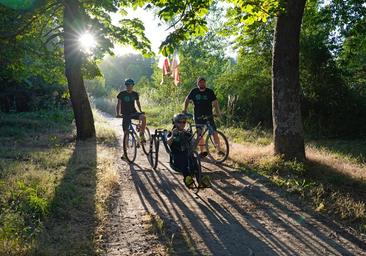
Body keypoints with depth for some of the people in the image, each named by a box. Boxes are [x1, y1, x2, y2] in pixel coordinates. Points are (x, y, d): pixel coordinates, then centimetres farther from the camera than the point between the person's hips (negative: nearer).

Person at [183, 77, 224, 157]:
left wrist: (218, 111, -23)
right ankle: (202, 151, 15)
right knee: (199, 134, 4)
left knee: (214, 132, -8)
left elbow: (215, 102, -9)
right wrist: (184, 109, 5)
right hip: (198, 116, 1)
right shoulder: (194, 91, 1)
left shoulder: (210, 92, -2)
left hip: (209, 116, -1)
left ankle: (219, 150, 0)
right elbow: (187, 99, 14)